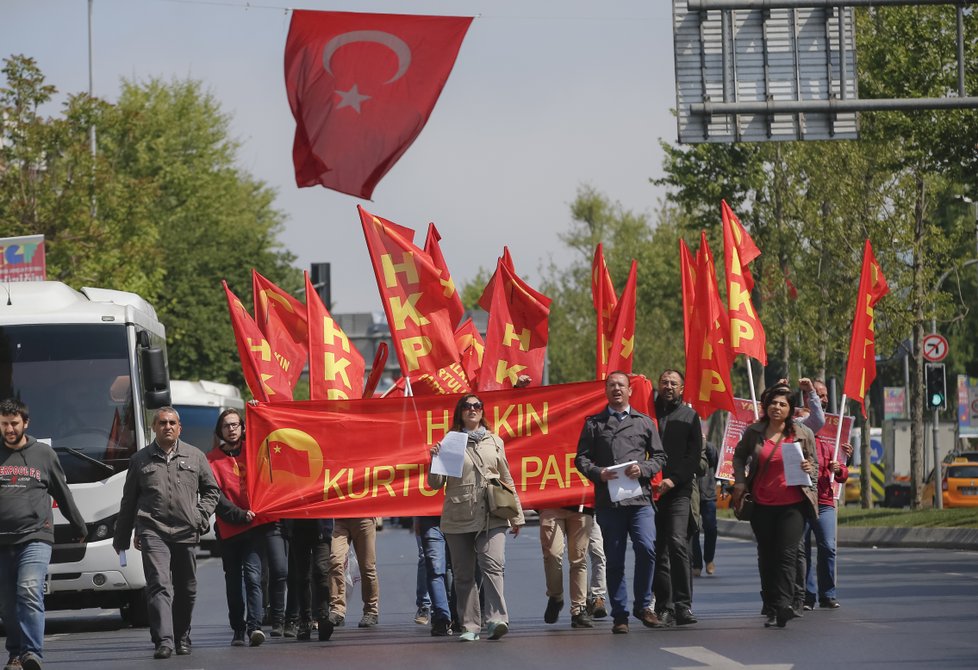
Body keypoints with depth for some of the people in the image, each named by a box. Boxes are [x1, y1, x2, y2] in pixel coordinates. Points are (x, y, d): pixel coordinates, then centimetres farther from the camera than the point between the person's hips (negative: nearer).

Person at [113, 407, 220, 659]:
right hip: (153, 531, -2)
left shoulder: (195, 456, 12)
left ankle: (182, 639, 26)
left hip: (186, 533, 2)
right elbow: (128, 501, 16)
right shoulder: (140, 459, 11)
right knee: (159, 585, -16)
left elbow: (211, 490, 19)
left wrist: (202, 515, 1)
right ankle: (164, 640, -25)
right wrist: (121, 538, 17)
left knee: (186, 590, 10)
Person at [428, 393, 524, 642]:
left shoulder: (494, 441, 15)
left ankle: (496, 619, -23)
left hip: (491, 517, 0)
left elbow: (507, 479, 19)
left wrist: (516, 516, 18)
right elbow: (436, 484, 5)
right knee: (464, 573, 2)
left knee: (493, 564, -17)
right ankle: (470, 626, 8)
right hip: (458, 517, 0)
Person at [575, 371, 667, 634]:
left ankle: (643, 605, 1)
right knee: (614, 560, 2)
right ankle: (619, 615, 8)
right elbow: (581, 458, 8)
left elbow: (659, 456, 13)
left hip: (640, 498, 0)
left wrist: (643, 469, -6)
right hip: (607, 501, 0)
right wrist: (598, 473, -11)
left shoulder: (644, 422, 14)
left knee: (646, 548, -16)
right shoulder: (594, 423, 12)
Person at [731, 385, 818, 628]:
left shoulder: (803, 434, 1)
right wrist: (739, 483, 6)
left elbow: (814, 466, 10)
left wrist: (809, 469, -13)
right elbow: (739, 456, 18)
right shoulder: (753, 433, 3)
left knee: (787, 555, -11)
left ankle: (783, 605, -16)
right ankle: (771, 608, 16)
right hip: (762, 505, 2)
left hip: (792, 504, -2)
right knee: (766, 556, 8)